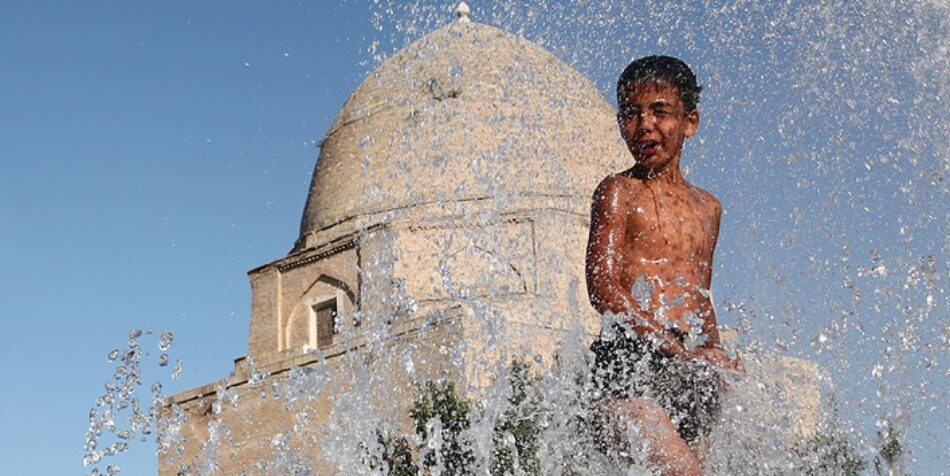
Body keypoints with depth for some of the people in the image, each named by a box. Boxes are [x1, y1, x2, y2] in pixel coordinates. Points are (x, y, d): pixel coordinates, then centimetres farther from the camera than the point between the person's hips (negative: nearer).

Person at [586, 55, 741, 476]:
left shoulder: (707, 207, 20)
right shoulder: (619, 192, 2)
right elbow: (603, 288, -8)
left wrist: (716, 359, 10)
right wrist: (680, 349, -15)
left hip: (692, 371, 6)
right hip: (631, 357, -6)